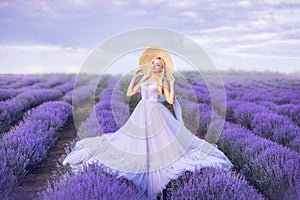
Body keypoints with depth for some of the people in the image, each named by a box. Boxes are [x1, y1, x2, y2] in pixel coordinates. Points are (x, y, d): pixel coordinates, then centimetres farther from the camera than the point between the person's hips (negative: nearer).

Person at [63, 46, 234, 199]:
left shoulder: (163, 81, 0)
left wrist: (172, 84, -11)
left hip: (157, 116, -5)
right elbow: (129, 93, 13)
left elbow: (171, 100, -9)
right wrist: (134, 76, 14)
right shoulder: (144, 80, 16)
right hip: (141, 115, 5)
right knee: (139, 147, 8)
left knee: (161, 144, -8)